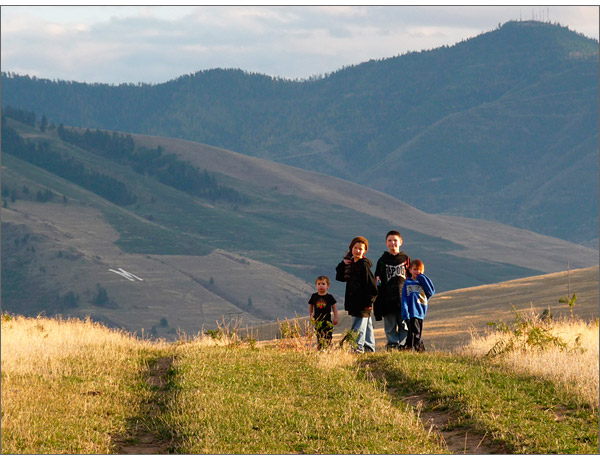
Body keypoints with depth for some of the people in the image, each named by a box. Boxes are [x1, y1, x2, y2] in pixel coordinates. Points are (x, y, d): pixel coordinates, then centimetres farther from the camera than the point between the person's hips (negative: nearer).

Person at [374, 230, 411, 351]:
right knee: (390, 324, 1)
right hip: (388, 299, 0)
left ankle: (403, 344, 2)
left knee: (404, 323, -2)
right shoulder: (382, 260, 10)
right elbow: (377, 280, 10)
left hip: (403, 297, 0)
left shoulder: (405, 258, 9)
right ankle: (392, 344, 5)